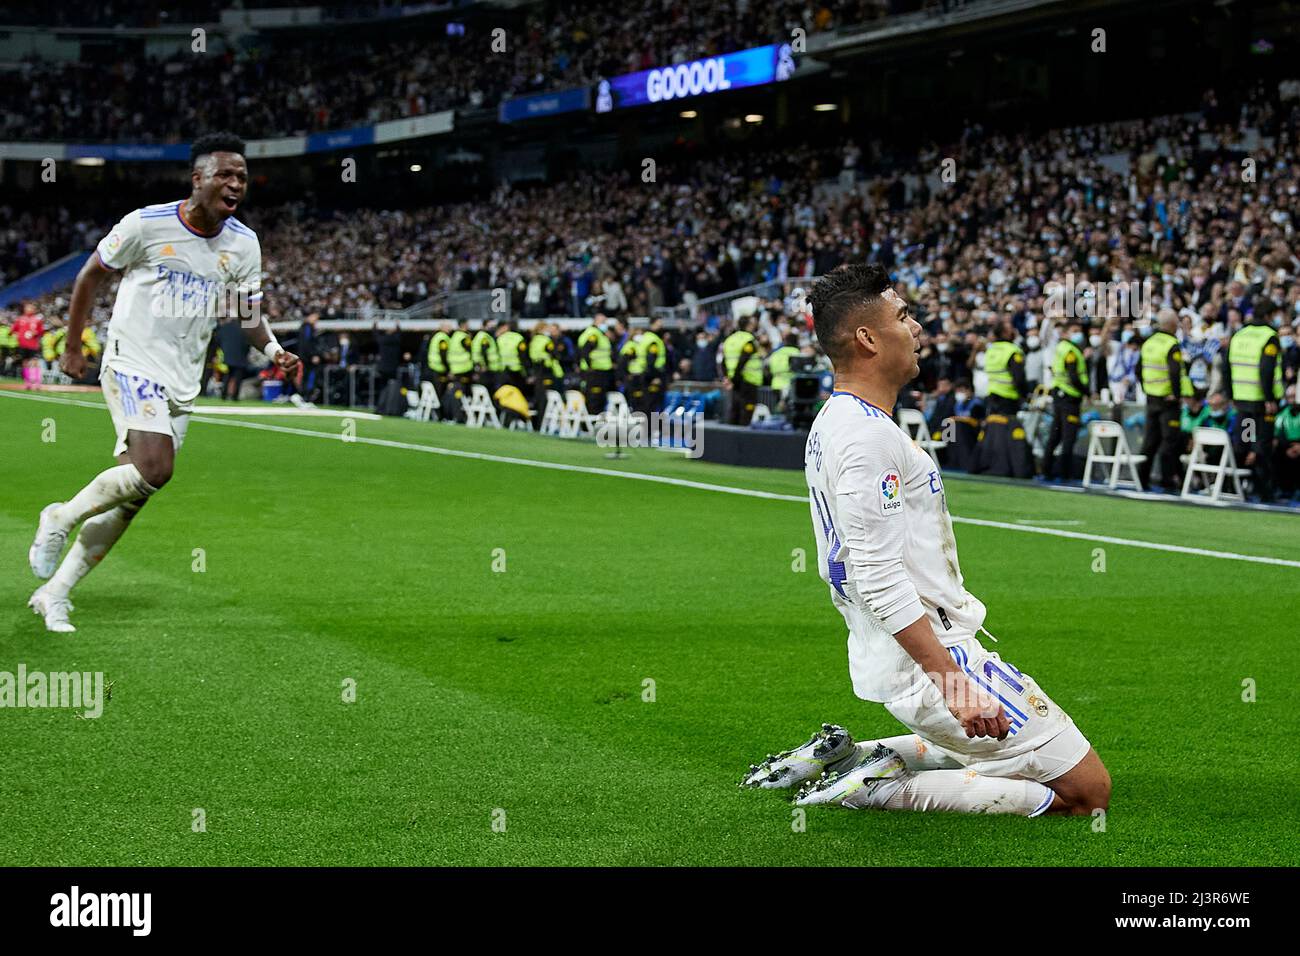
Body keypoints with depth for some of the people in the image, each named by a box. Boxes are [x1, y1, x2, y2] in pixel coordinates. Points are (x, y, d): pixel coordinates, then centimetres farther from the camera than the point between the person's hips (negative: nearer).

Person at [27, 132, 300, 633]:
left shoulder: (244, 244, 3)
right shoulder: (147, 224, -10)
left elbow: (250, 311, 13)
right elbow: (91, 275, 2)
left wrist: (272, 348, -8)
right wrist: (73, 347, 7)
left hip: (183, 382, 6)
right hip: (133, 364, -6)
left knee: (130, 497, 4)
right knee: (155, 469, -25)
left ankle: (54, 591, 14)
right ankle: (61, 518, -3)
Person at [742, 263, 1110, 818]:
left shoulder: (831, 424, 13)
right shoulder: (869, 435, -20)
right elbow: (880, 579, -25)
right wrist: (953, 682, -27)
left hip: (879, 662, 10)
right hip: (929, 657, -10)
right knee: (1087, 791, -7)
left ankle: (841, 755, 13)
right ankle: (883, 787, -10)